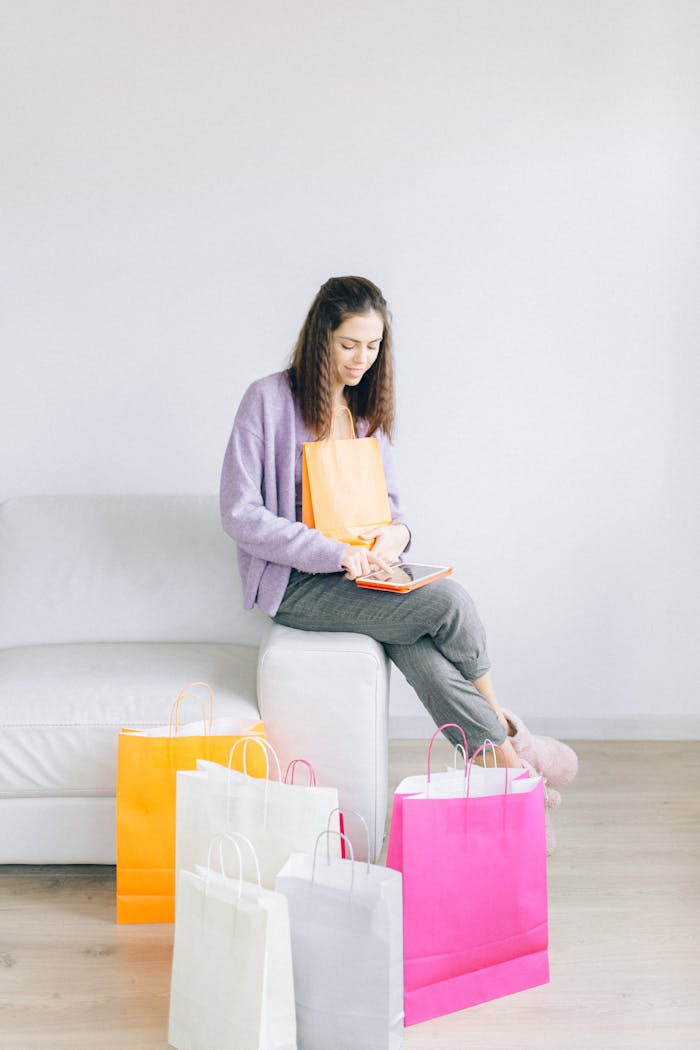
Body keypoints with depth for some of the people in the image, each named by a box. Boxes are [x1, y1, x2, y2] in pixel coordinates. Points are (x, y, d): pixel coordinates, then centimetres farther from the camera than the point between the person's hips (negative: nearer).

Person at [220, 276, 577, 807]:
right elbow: (240, 515, -13)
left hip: (360, 572, 5)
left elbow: (388, 500, 20)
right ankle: (505, 729, -2)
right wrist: (336, 553, -21)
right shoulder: (269, 400, -8)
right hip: (294, 583, -5)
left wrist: (396, 533, -6)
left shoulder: (368, 410, 13)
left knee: (425, 655, -27)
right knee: (448, 601, -23)